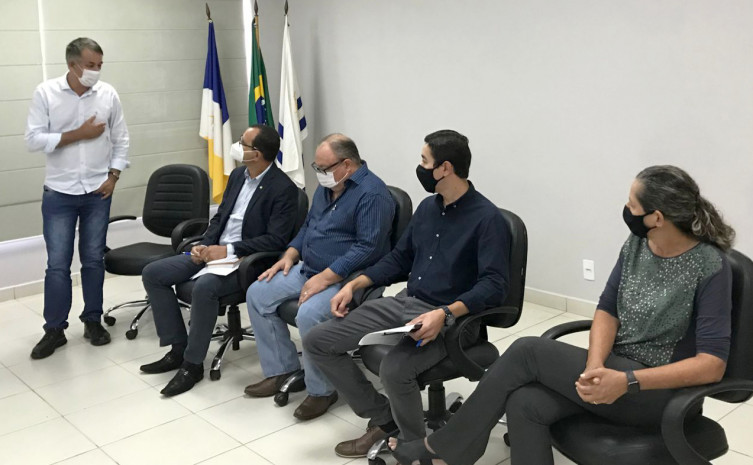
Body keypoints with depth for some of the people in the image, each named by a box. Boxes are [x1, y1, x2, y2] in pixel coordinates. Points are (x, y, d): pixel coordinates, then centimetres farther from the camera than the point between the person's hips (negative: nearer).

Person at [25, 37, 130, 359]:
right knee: (57, 263, 1)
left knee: (94, 259, 9)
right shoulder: (46, 93, -5)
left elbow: (121, 140, 7)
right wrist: (79, 134, -15)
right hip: (59, 193, -2)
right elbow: (33, 140, -10)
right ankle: (54, 329, 14)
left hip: (98, 192, 2)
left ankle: (93, 321, 23)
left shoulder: (108, 94, 1)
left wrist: (113, 176, -3)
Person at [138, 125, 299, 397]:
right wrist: (205, 245, -2)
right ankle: (178, 348, 5)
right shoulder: (237, 175, 10)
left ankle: (193, 364, -16)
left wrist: (229, 250, -22)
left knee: (203, 287, -36)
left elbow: (276, 239, -20)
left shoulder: (283, 189, -15)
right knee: (152, 273, -2)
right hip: (215, 251, 9)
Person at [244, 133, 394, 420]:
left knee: (309, 314, -33)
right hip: (308, 269, 10)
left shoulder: (372, 193, -17)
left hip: (345, 278, -9)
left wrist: (324, 279, -27)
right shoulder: (327, 186, 12)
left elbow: (367, 247, -24)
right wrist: (289, 256, 5)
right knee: (257, 294, -1)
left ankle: (321, 390, -11)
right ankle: (281, 367, 9)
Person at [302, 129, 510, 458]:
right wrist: (353, 285, 8)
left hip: (450, 318, -8)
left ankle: (414, 446, -5)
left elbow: (494, 285, -20)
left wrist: (444, 314, -33)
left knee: (394, 369, -36)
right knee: (316, 342, 0)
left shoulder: (487, 218, -12)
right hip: (404, 303, 8)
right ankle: (383, 419, 10)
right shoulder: (427, 207, 11)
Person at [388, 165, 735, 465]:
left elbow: (712, 363, -21)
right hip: (615, 368, 6)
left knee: (528, 351, -19)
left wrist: (627, 382, -31)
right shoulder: (635, 246, 3)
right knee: (525, 403, -22)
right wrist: (595, 368, -21)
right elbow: (607, 311, 0)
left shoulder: (710, 268, -17)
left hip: (658, 390, -6)